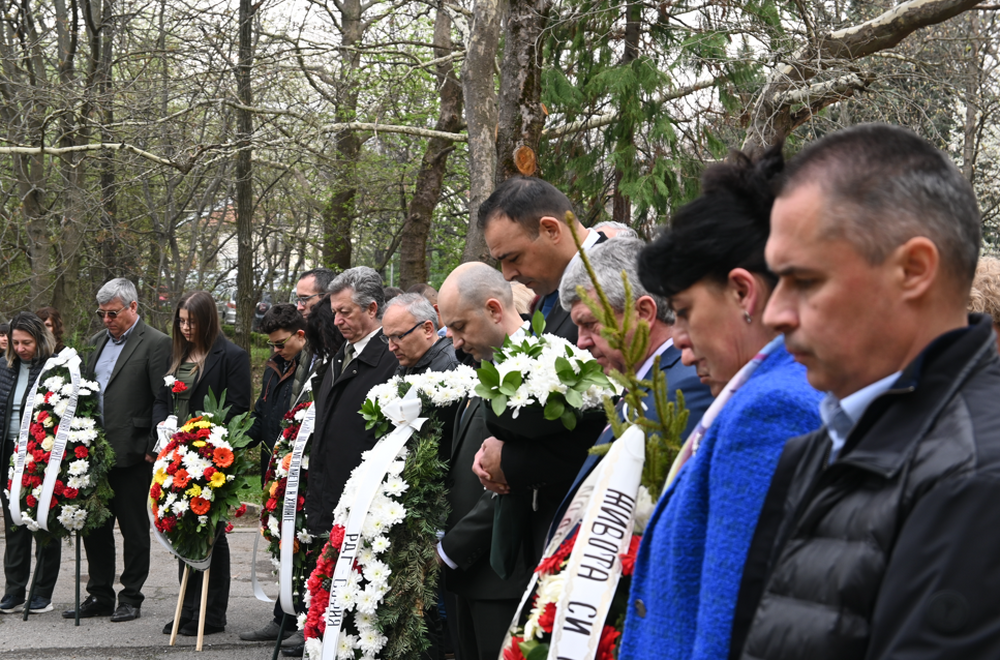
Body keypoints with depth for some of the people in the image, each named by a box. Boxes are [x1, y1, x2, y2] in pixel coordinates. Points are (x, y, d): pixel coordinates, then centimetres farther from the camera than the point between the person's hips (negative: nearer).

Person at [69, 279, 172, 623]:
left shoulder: (156, 343, -8)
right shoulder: (99, 340, 14)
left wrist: (153, 449, -13)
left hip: (132, 453, -7)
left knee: (134, 528, 3)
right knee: (94, 526, 11)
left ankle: (131, 598, 12)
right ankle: (99, 595, 21)